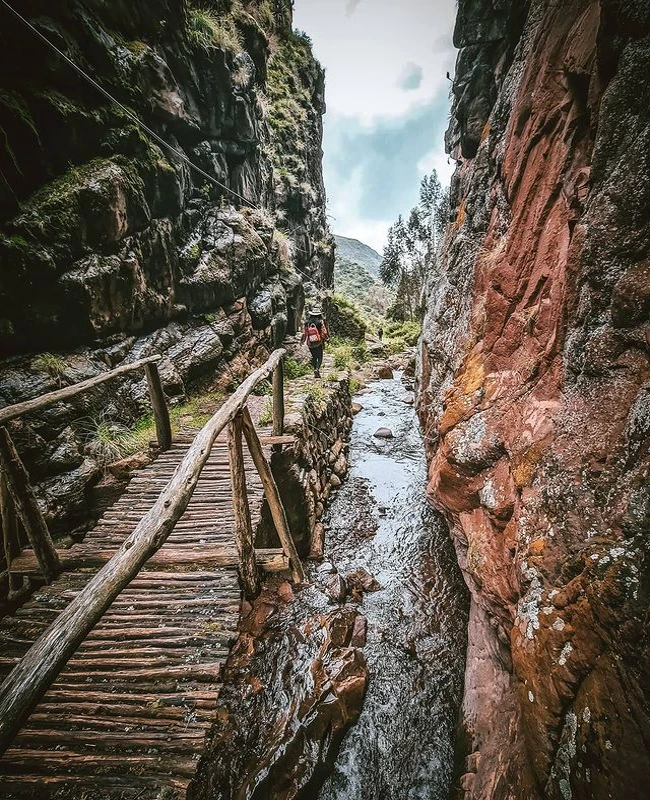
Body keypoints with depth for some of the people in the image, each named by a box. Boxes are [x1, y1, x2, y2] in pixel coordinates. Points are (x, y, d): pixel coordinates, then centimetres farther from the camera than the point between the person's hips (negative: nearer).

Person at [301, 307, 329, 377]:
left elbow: (304, 333, 3)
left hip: (310, 344, 3)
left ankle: (315, 370, 13)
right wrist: (326, 339, 8)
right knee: (320, 357, 4)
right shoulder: (320, 322, -9)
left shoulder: (307, 323, 0)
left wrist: (303, 341, 16)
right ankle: (317, 369, -19)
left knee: (314, 357, 18)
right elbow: (324, 333, -9)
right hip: (319, 343, -3)